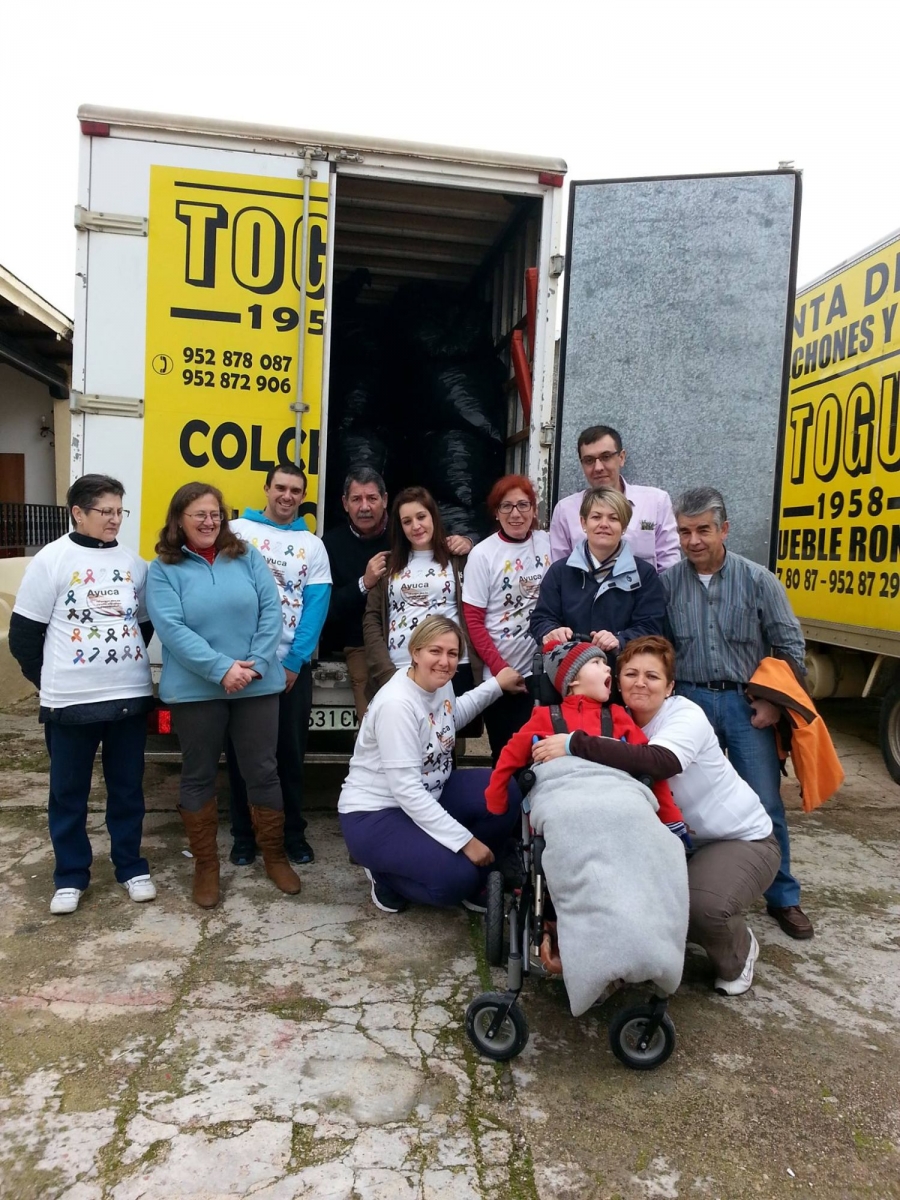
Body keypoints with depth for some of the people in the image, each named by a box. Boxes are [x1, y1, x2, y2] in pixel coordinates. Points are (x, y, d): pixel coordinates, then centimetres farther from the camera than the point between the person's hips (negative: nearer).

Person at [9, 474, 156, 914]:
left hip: (131, 696, 3)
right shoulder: (51, 560, -5)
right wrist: (52, 683, 2)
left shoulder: (133, 563, 5)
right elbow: (23, 634, -3)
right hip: (71, 702, -3)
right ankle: (70, 876, 26)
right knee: (68, 793, 10)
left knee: (128, 788, 13)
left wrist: (127, 667, 12)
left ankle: (131, 867, 28)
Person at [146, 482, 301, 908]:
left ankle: (275, 856, 27)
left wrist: (256, 664, -13)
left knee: (262, 771, 9)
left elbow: (271, 610, -1)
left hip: (257, 684, 2)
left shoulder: (247, 557, 6)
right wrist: (221, 668, -21)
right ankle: (205, 865, 27)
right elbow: (171, 628, -12)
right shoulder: (163, 569, -1)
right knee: (198, 775, 11)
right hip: (195, 689, -1)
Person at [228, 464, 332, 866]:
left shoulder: (312, 545, 7)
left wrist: (294, 662, -9)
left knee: (291, 752, 8)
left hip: (293, 664, 1)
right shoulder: (237, 531, 2)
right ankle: (244, 835, 21)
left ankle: (294, 833, 23)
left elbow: (316, 607, 0)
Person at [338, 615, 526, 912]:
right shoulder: (397, 703, -28)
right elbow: (405, 789, -29)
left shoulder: (441, 683, -3)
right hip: (375, 814, -8)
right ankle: (384, 873, 5)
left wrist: (496, 684, 16)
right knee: (456, 876, -25)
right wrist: (464, 840, -28)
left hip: (426, 798, 8)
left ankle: (472, 881, 11)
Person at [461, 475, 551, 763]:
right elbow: (473, 621, -7)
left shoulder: (548, 544, 0)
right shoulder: (482, 554, -7)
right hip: (499, 673, -2)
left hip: (542, 669, 3)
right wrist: (500, 670, -12)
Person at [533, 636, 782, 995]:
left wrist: (576, 744, -48)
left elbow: (659, 762, -46)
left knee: (704, 906, -29)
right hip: (683, 842, 6)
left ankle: (739, 955, 8)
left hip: (744, 839, -6)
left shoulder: (687, 716, -24)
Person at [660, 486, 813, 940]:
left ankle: (783, 898, 22)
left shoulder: (758, 580, -5)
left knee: (764, 805, 4)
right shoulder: (668, 582, -3)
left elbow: (790, 647, 2)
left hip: (746, 704, -1)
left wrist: (775, 702, -4)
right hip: (689, 702, 1)